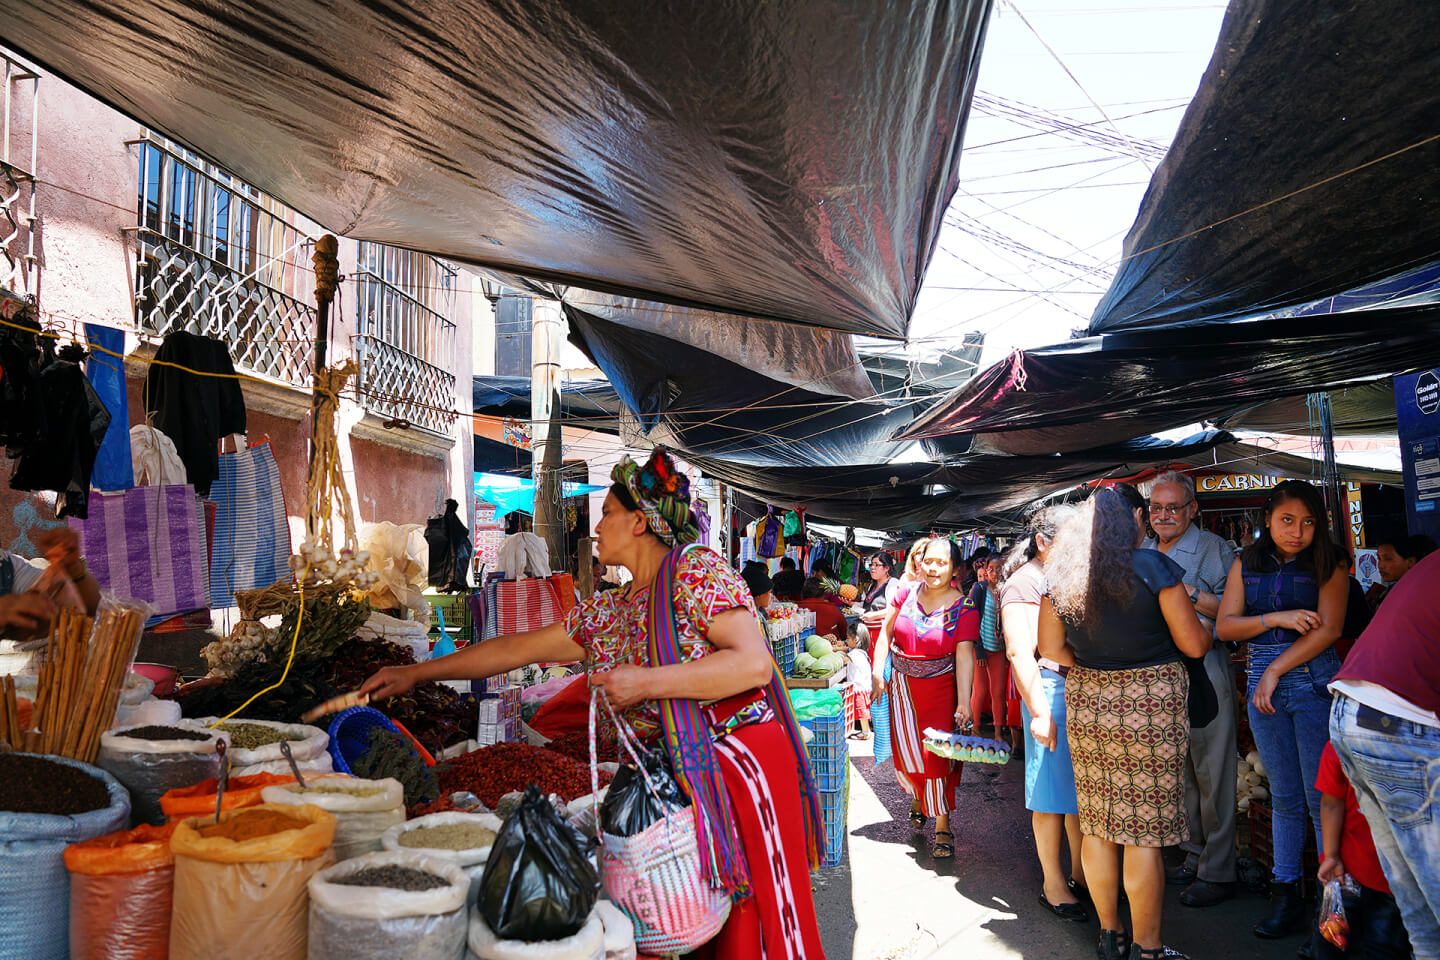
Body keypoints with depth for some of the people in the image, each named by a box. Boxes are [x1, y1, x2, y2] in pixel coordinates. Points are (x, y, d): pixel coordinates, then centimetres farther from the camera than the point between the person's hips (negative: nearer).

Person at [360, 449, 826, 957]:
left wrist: (646, 682, -19)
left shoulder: (695, 569, -9)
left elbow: (754, 664, -19)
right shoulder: (607, 611, 13)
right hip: (677, 772, 7)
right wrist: (416, 673, 20)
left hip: (741, 759, -7)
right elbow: (516, 648, 18)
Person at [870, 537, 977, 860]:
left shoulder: (964, 609, -10)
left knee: (937, 754, -6)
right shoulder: (908, 593, -3)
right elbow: (885, 633, 5)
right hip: (902, 684, 3)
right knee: (905, 752, 6)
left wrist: (963, 701, -23)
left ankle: (942, 827, 10)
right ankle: (917, 796, 39)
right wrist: (878, 673, 0)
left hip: (941, 687, -3)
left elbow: (964, 656, -16)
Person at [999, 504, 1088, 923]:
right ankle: (1053, 885, 14)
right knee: (1052, 789, 2)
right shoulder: (1023, 583, -7)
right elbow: (1020, 653, -13)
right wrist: (1039, 711, -18)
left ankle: (1080, 873, 26)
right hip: (1050, 689, -7)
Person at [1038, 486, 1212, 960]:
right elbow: (1193, 644, -7)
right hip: (1149, 707, -5)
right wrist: (1210, 628, 14)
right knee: (1144, 832, 4)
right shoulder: (1154, 567, -11)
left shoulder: (1061, 573, 3)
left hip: (1086, 704, 5)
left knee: (1097, 825, 13)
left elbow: (1049, 647, 7)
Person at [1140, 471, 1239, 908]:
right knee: (1179, 769, 15)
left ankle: (1217, 872, 10)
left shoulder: (1212, 548, -6)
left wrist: (1188, 593, -22)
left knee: (1212, 773, 0)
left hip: (1204, 671, -6)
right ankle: (1197, 854, 28)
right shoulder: (1142, 551, 13)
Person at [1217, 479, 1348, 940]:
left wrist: (1276, 669, -11)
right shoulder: (1246, 565, 9)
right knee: (1284, 797, 10)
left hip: (1314, 683, -3)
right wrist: (1277, 618, -11)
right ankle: (1285, 895, 18)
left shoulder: (1327, 565, 0)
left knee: (1320, 797, -3)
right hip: (1263, 687, 3)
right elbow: (1225, 626, 3)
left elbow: (1328, 629, -9)